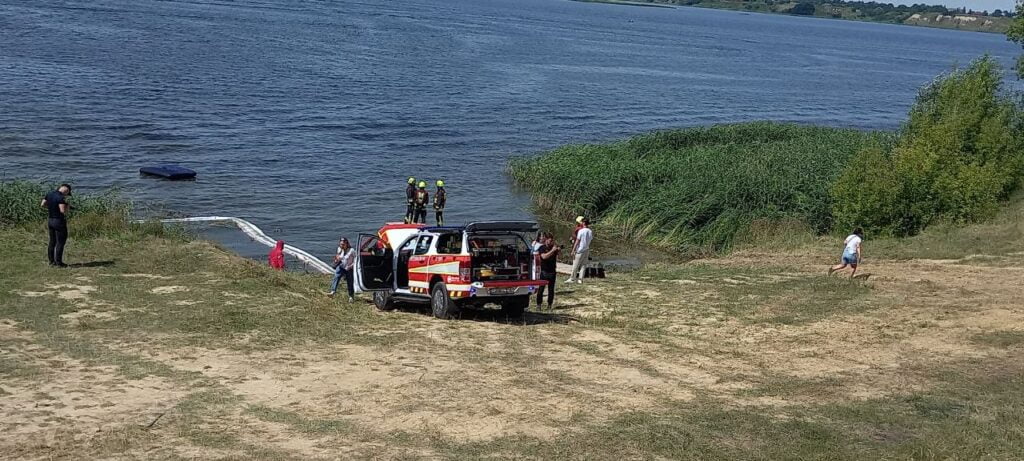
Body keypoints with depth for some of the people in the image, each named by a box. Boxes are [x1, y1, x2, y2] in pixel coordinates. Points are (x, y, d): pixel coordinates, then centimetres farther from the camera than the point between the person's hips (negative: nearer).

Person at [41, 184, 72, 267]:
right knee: (60, 242, 0)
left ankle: (51, 261, 20)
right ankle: (58, 262, 2)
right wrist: (68, 207, -7)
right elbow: (63, 211, -26)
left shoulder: (49, 194, 5)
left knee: (52, 241, 16)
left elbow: (42, 205, 12)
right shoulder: (61, 198, -20)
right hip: (59, 221, -8)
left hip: (50, 220, 8)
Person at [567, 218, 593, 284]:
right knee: (583, 265, 8)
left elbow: (577, 241, -13)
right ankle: (580, 279, 8)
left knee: (575, 265, 1)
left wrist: (573, 251, -9)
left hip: (580, 250, -6)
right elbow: (591, 240, 12)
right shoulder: (590, 231, 4)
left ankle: (572, 278, 5)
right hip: (586, 250, 6)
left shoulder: (581, 231, -14)